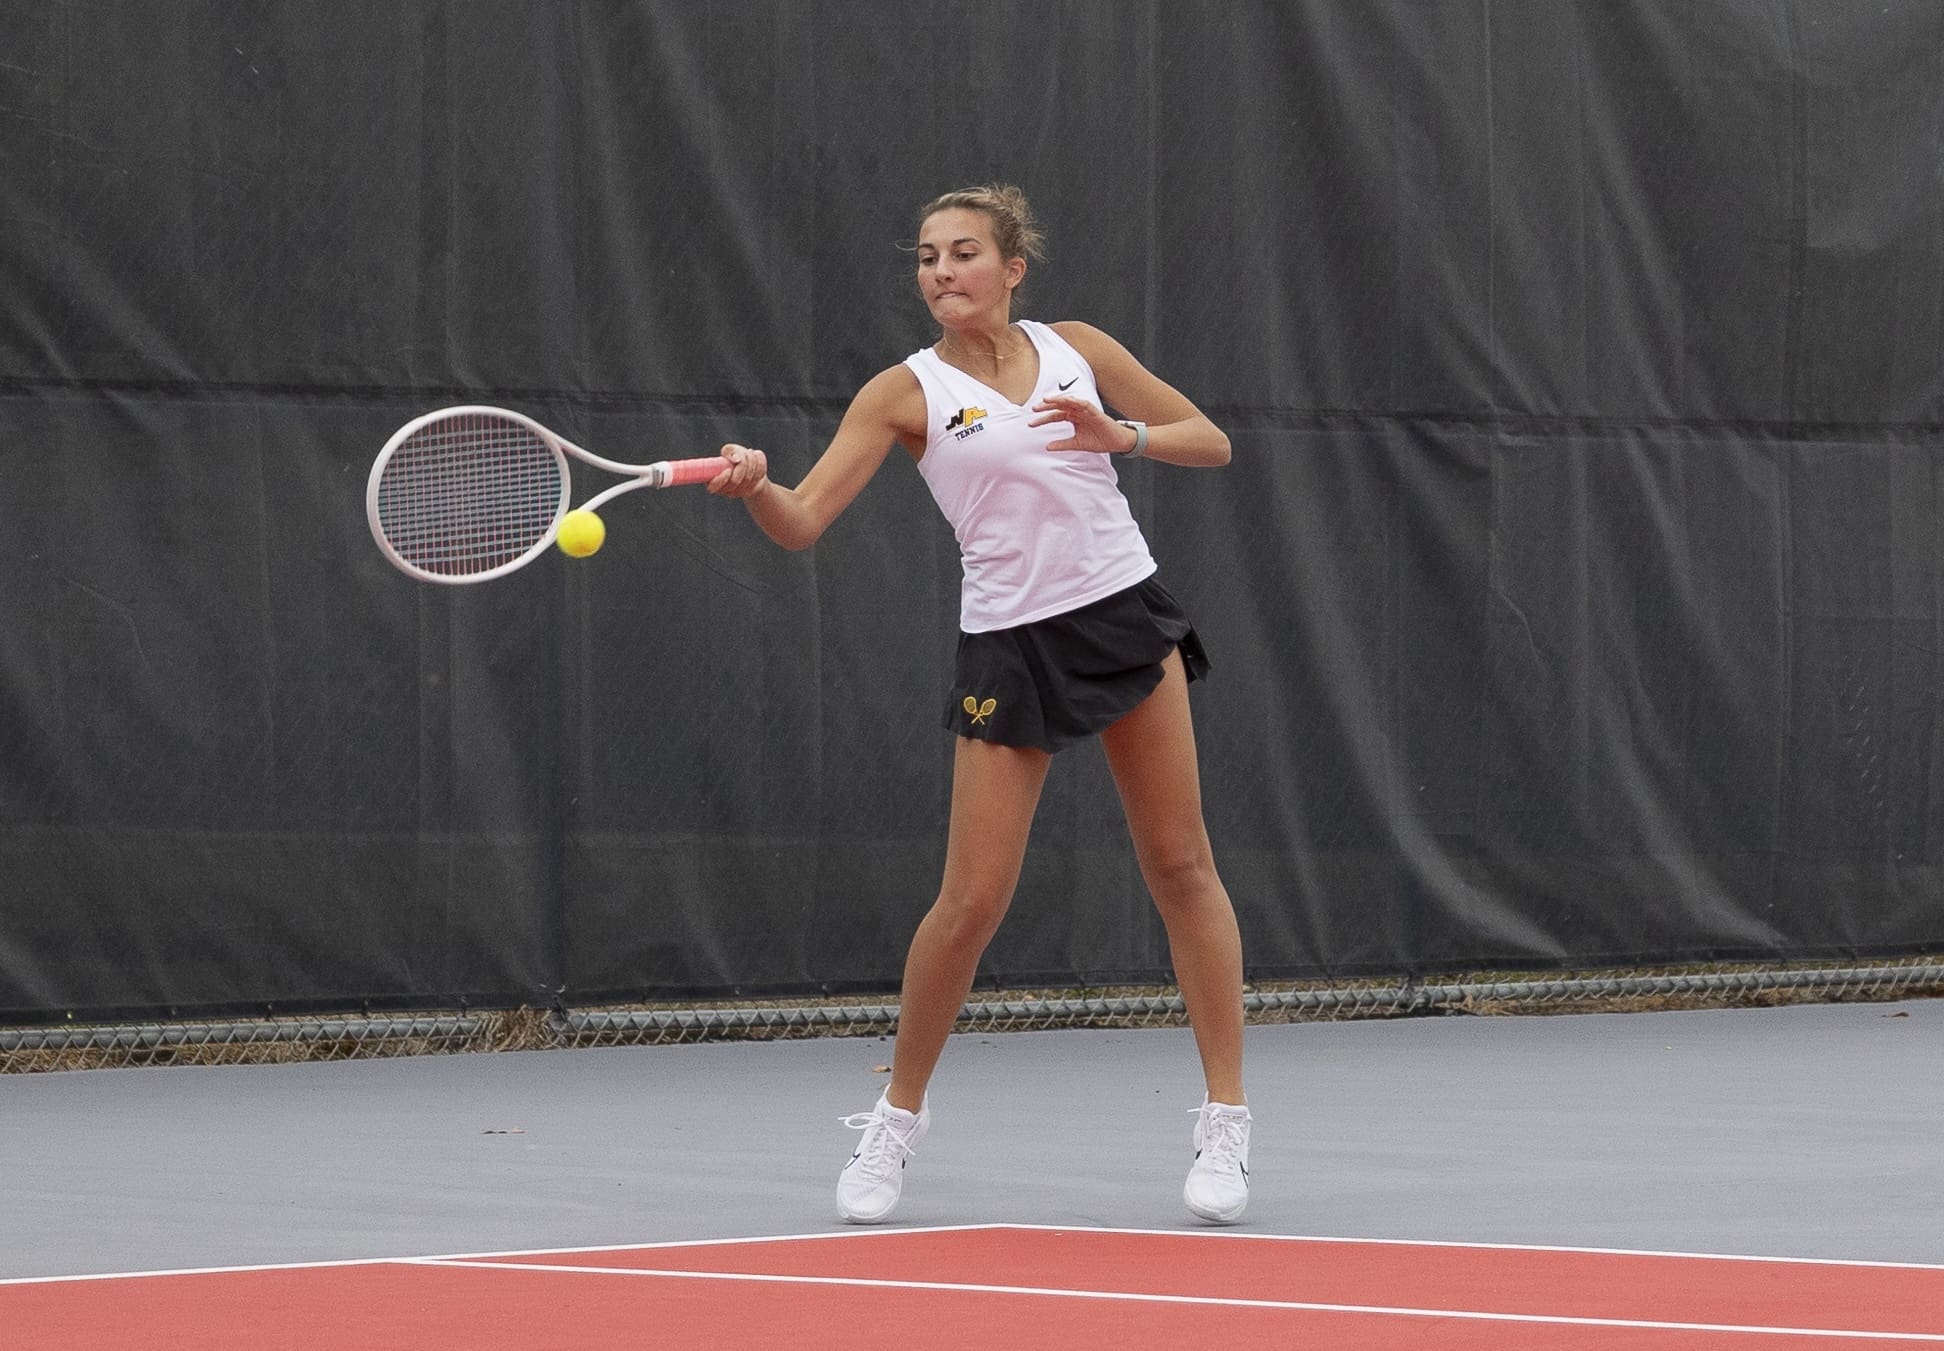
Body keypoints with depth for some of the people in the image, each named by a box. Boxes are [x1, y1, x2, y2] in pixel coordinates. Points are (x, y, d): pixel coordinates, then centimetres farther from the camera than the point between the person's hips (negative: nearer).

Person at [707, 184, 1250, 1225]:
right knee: (971, 901, -7)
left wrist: (1122, 434, -10)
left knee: (1180, 866, 0)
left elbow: (1211, 443, 9)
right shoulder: (906, 391, -2)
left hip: (1126, 617, 2)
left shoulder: (1078, 349, 6)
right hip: (1009, 642, -2)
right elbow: (802, 522, -11)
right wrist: (754, 486, -34)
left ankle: (1225, 1122, 7)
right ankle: (895, 1119, 13)